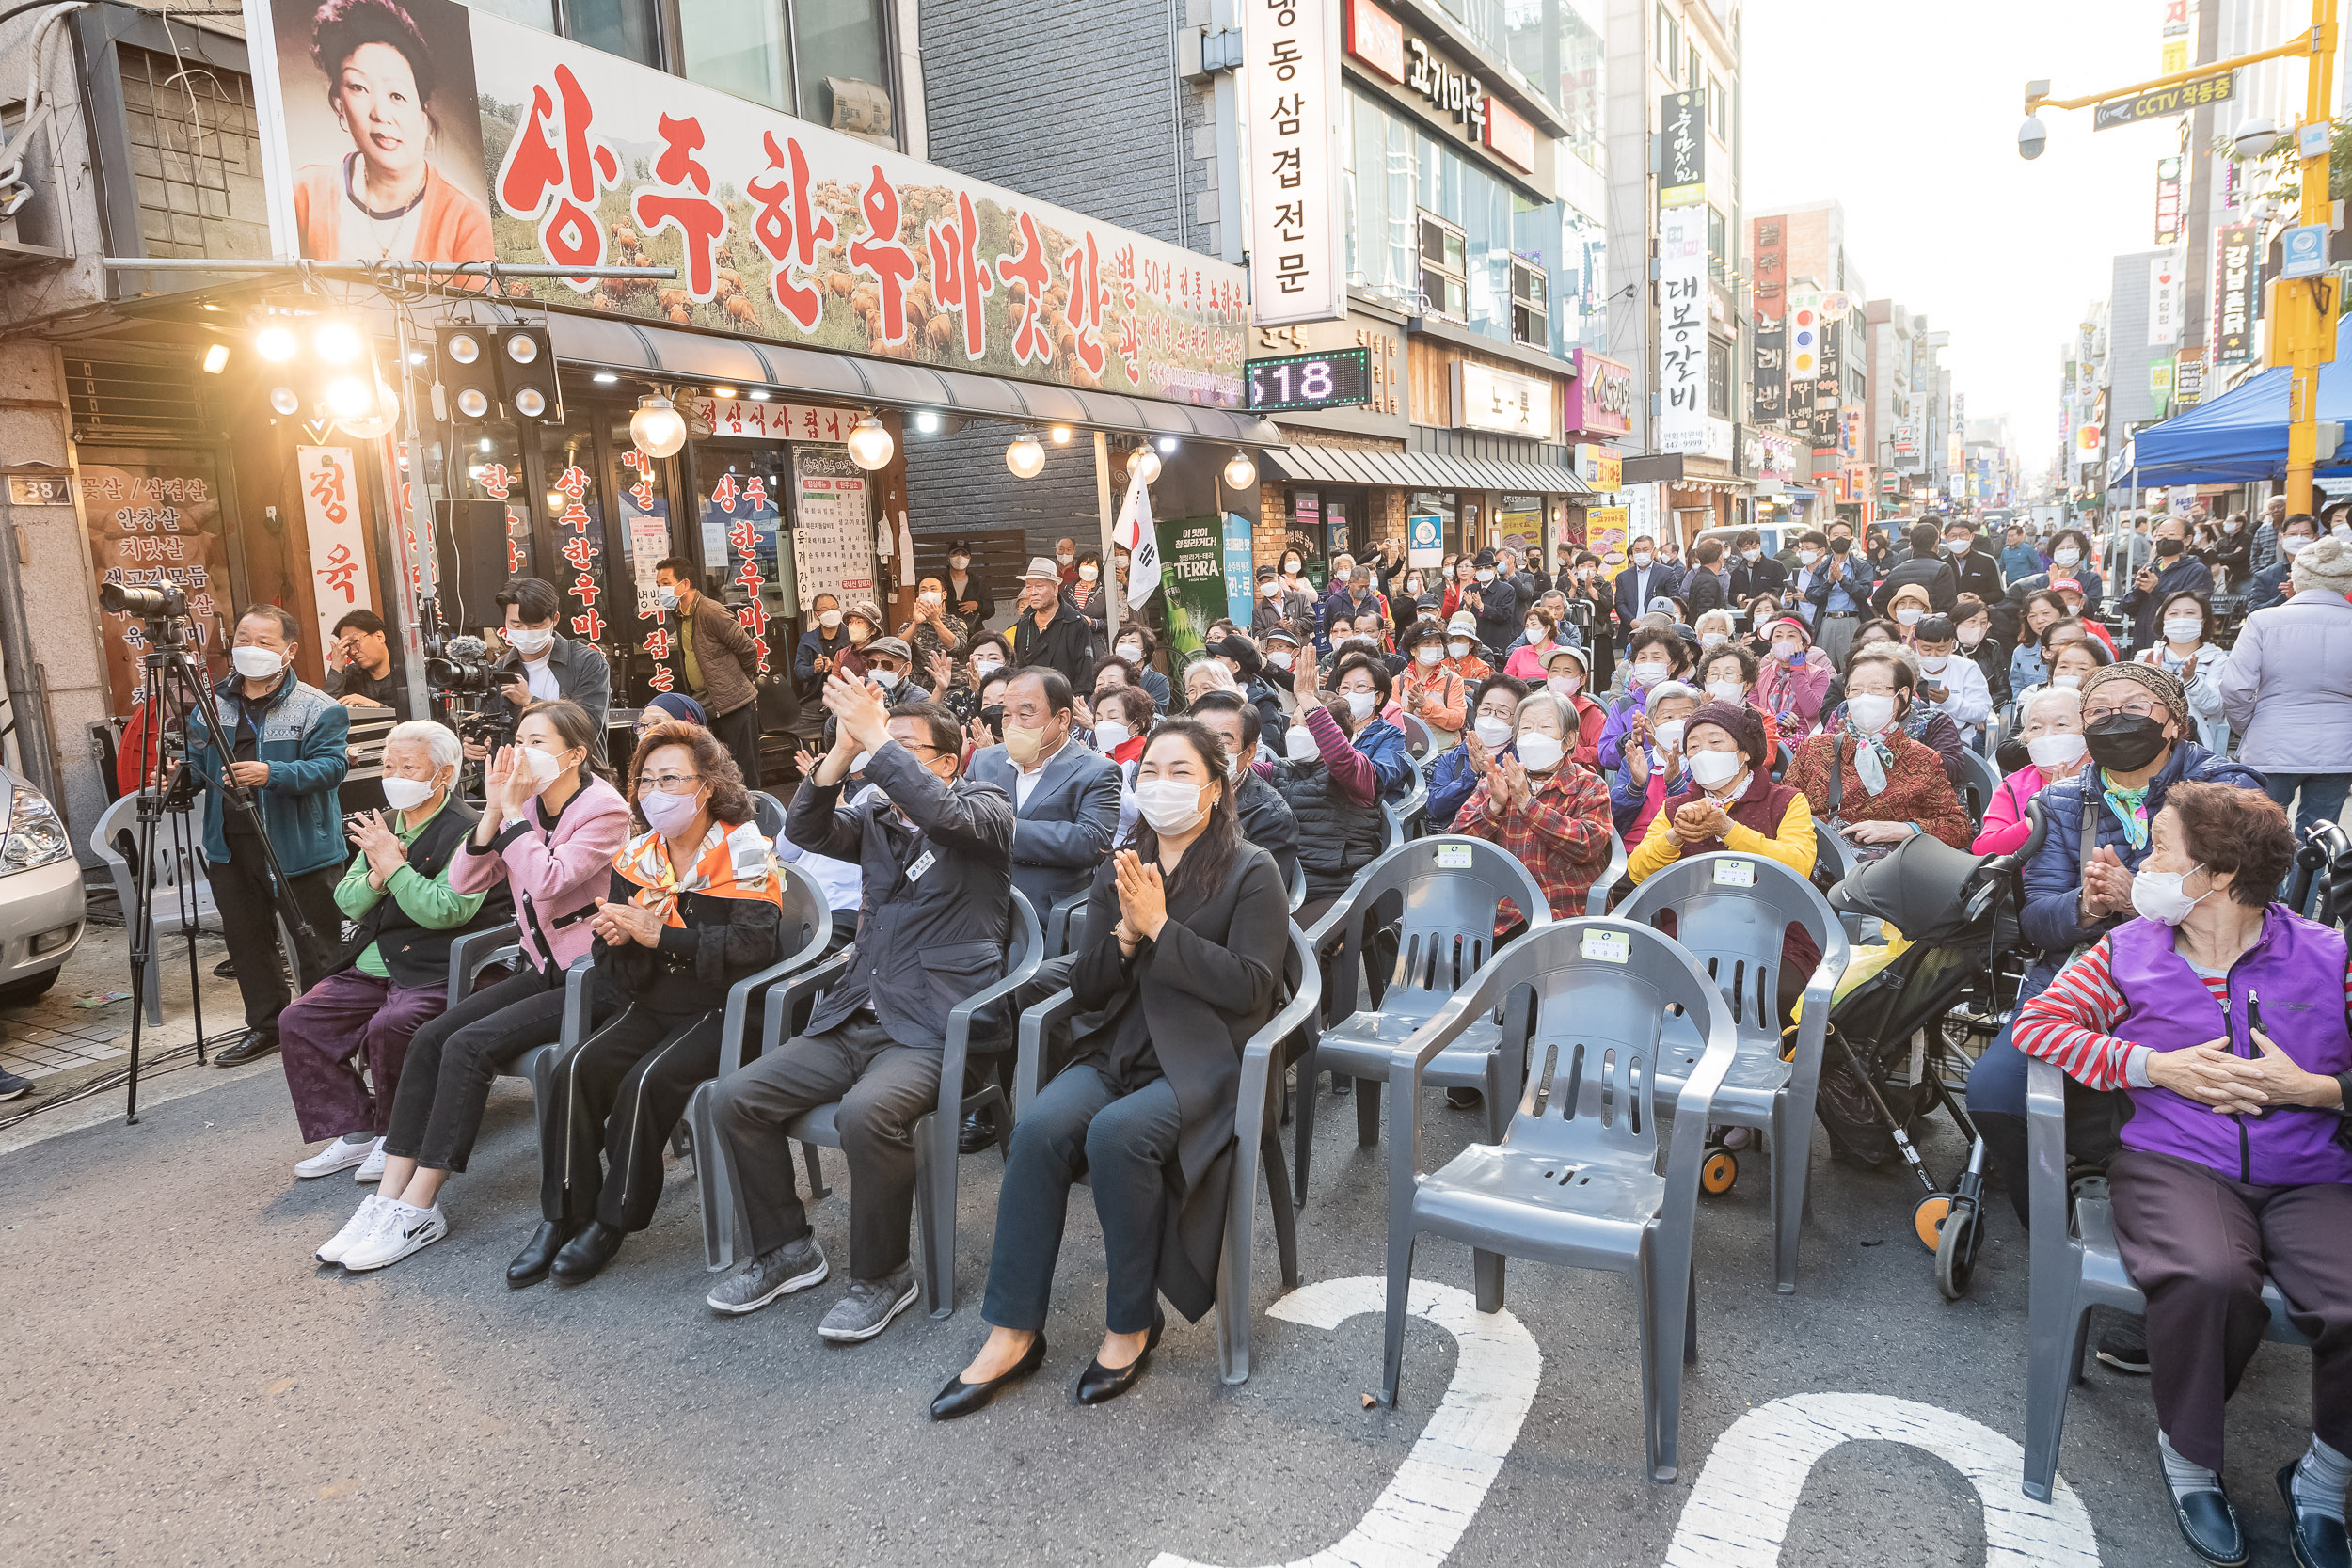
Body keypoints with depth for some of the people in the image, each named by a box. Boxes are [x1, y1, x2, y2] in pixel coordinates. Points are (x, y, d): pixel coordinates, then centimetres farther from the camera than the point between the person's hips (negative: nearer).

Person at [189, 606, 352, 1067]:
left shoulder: (317, 708, -7)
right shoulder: (212, 705, 11)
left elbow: (331, 765, -18)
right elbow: (197, 764, 16)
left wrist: (272, 774, -30)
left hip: (300, 850, -6)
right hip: (231, 848, 6)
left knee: (315, 946, 2)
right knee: (246, 942, 16)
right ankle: (266, 1026, 31)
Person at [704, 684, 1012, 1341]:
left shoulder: (985, 807, 1)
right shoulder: (877, 818, 16)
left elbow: (941, 812, -23)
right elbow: (805, 830, -1)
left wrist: (875, 736, -19)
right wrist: (844, 749, -14)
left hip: (931, 1031, -6)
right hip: (852, 1020, 7)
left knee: (867, 1110, -33)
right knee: (733, 1097, -7)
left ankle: (882, 1275, -8)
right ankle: (786, 1250, 14)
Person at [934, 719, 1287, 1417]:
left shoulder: (1250, 872, -1)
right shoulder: (1118, 870, 14)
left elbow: (1249, 987, -11)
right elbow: (1086, 990, 11)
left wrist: (1160, 927, -15)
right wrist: (1125, 933, -9)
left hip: (1204, 1060, -4)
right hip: (1118, 1050, 5)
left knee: (1119, 1131, -32)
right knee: (1041, 1126, -25)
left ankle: (1131, 1324, -10)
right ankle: (1012, 1333, -15)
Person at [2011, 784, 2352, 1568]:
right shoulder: (2128, 950, 8)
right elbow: (2038, 1022, 1)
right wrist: (2157, 1069, -7)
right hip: (2176, 1160, -1)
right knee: (2208, 1279, -33)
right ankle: (2191, 1459, -3)